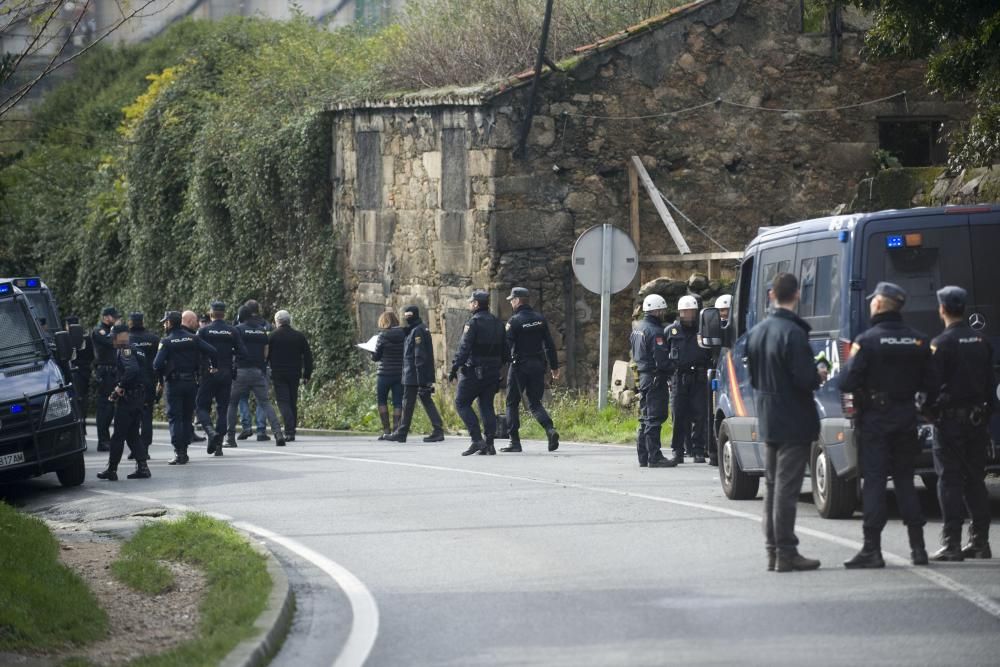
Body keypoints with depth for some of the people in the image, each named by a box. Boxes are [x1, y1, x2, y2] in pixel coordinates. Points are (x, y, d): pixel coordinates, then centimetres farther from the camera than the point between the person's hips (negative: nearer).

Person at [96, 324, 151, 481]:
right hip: (139, 397, 9)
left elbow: (132, 369, -28)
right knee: (133, 434, 13)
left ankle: (112, 470, 2)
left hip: (127, 397, -9)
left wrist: (120, 387, -19)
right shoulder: (135, 349, 16)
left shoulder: (124, 350, -12)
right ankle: (142, 467, 8)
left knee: (118, 435, -3)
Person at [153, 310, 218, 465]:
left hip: (174, 383, -4)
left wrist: (160, 380, 0)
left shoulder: (166, 342, -7)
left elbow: (157, 364, -16)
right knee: (187, 416, 14)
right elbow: (212, 351, -4)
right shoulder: (192, 338, 4)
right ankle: (184, 450, 15)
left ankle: (179, 452, -12)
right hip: (191, 381, 4)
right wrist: (213, 366, 13)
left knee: (174, 418, -2)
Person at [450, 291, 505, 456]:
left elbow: (464, 348, -18)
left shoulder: (474, 323, -11)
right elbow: (503, 351, 16)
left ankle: (477, 440, -10)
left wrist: (454, 368, -15)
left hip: (474, 372, -7)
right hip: (492, 372, 7)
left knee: (462, 403, 1)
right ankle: (489, 444, 3)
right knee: (487, 406, 10)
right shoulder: (497, 323, 13)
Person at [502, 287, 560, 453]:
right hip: (538, 366, 5)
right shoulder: (540, 319, 7)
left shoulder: (515, 321, -11)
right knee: (535, 403, 12)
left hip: (519, 366, -5)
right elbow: (549, 344, 8)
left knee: (512, 403, 7)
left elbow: (506, 346, -16)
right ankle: (550, 429, -13)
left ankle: (515, 441, 4)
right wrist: (554, 366, 14)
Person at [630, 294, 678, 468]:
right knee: (654, 419, -8)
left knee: (646, 419, 15)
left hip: (643, 378, 10)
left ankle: (643, 457, 18)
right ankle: (654, 457, -9)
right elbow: (661, 359, -19)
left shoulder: (637, 328, 15)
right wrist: (672, 370, -6)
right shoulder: (654, 331, -16)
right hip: (655, 379, -10)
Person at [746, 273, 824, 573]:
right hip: (793, 422, -8)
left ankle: (773, 550, 17)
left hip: (768, 421, 8)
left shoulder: (757, 332, 9)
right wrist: (818, 377, -2)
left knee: (772, 486, 14)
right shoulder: (792, 333, -19)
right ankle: (786, 553, -5)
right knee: (786, 488, -6)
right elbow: (806, 379, -21)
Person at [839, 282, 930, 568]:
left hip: (874, 418, -5)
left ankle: (872, 549, -8)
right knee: (904, 480, 14)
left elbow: (847, 382, -18)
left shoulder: (867, 340, -13)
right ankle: (918, 547, 13)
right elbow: (927, 384, 5)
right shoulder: (918, 341, 2)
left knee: (874, 481, -3)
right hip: (906, 416, 5)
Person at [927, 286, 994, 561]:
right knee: (975, 481, 12)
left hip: (952, 418, -6)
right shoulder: (981, 341, 9)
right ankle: (980, 541, 13)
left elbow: (933, 383, -14)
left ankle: (951, 543, -9)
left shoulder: (942, 343, -11)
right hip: (978, 419, 6)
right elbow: (990, 382, 14)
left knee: (950, 481, -5)